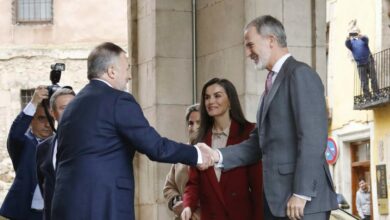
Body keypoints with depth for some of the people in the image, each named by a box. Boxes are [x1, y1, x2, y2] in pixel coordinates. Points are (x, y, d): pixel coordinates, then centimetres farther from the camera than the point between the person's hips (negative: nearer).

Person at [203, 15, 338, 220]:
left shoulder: (300, 74, -7)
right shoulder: (273, 82, 21)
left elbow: (313, 137, -16)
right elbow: (259, 143, 20)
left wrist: (301, 193, -20)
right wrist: (218, 155, 5)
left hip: (303, 200, -9)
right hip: (277, 199, 9)